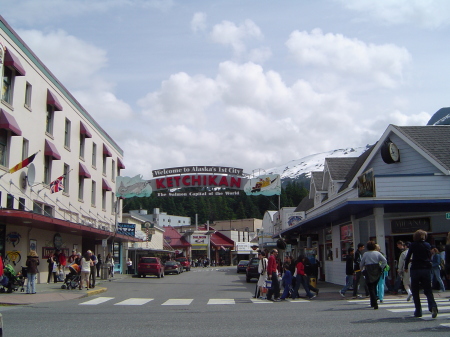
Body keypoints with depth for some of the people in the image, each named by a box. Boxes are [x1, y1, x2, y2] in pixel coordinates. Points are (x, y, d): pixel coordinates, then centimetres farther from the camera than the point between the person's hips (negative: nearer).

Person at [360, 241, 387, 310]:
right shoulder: (378, 253, 1)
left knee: (371, 288, -1)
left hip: (368, 272, -3)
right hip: (377, 272, 3)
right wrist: (381, 268, 3)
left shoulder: (365, 254, -4)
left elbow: (361, 263, 3)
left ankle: (375, 304, -13)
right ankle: (373, 303, 25)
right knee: (374, 287, 18)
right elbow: (385, 261, -6)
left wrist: (361, 269, 22)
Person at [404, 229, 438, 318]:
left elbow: (408, 257, -3)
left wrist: (406, 267, 13)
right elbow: (430, 257, 12)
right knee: (428, 290, 7)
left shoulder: (413, 245, -3)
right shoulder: (427, 245, 4)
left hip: (415, 270, -2)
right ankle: (433, 306, -18)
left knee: (415, 291, 8)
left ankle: (418, 311, 5)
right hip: (426, 269, 2)